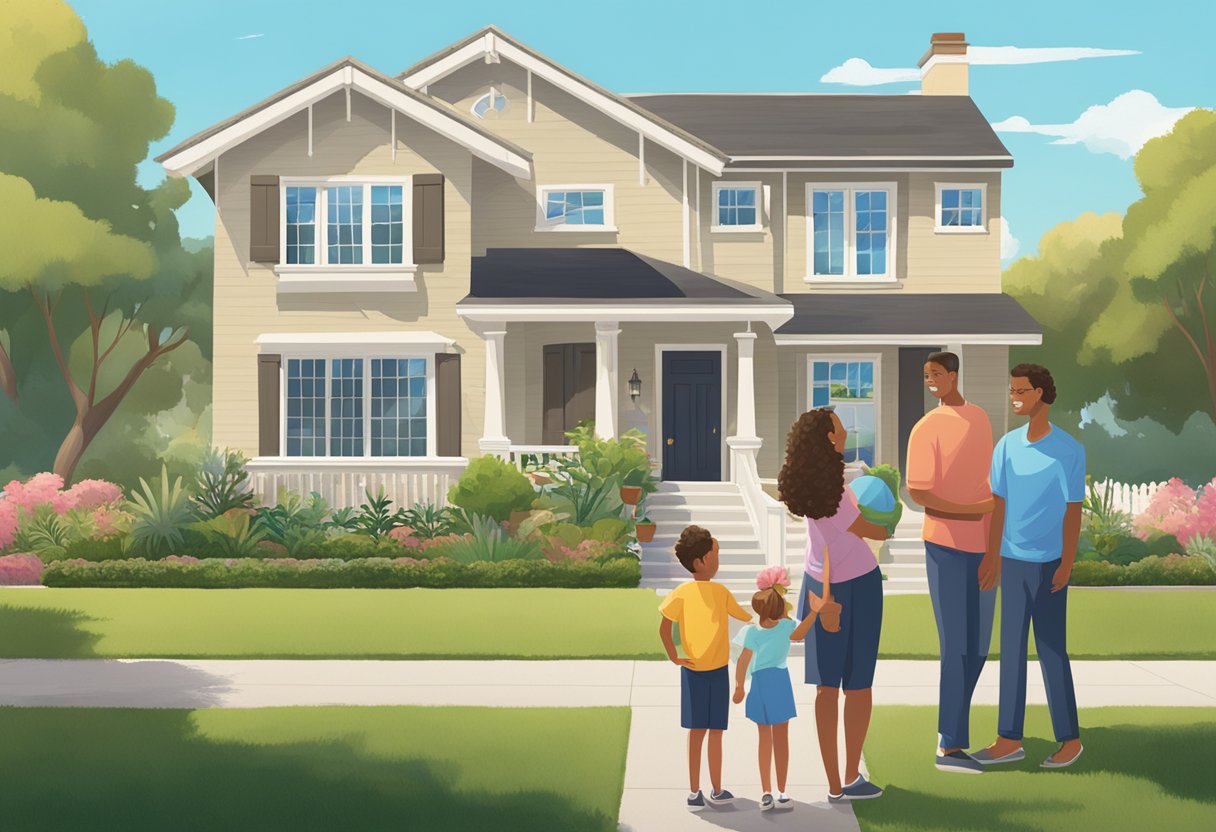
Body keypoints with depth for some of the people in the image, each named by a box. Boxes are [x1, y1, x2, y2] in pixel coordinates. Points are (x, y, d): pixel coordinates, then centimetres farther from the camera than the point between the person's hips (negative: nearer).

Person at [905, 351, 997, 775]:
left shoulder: (980, 418, 11)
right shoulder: (926, 429, -9)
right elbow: (917, 493, -13)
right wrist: (972, 511, -18)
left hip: (983, 545, 7)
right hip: (946, 544, -6)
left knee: (977, 647, 10)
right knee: (956, 648, -6)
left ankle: (950, 733, 22)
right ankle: (950, 746, -1)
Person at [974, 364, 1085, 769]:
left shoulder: (1069, 450, -8)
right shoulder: (1007, 445, 4)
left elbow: (1073, 510, -6)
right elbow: (999, 504, 8)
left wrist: (1066, 565, -10)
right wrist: (991, 556, 7)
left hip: (1047, 563, -5)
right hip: (1012, 560, 5)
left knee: (1051, 650, 2)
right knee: (1011, 649, 8)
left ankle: (1069, 738, 15)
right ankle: (1009, 739, 15)